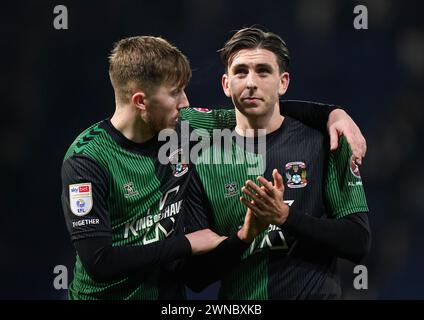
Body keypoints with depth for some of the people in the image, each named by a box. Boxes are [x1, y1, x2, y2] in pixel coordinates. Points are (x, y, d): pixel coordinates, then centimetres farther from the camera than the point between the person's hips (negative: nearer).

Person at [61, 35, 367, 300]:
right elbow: (99, 262, -26)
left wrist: (332, 113, -3)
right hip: (105, 293, -5)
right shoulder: (87, 159, -20)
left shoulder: (183, 126, -5)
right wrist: (187, 244, -19)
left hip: (169, 290, 6)